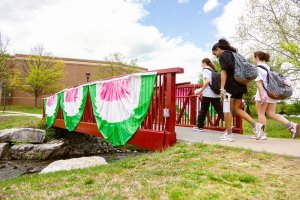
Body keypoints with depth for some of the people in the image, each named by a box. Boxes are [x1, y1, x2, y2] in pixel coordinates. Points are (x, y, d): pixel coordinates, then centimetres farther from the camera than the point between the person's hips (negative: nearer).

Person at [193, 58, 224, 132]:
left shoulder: (205, 70, -2)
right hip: (216, 94, 7)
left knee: (203, 110, 5)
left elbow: (207, 81, -17)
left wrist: (201, 90, -11)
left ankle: (200, 126, 15)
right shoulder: (213, 70, 21)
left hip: (208, 94, -7)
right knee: (219, 110, 2)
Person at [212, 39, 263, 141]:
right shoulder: (233, 53, 22)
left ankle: (228, 134, 3)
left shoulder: (223, 56, -4)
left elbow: (224, 71, -15)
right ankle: (255, 125, 2)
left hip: (230, 85, -8)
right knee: (236, 109, 14)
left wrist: (222, 88, -20)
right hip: (240, 85, 8)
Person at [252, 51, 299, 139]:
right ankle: (291, 125, -2)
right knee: (271, 113, 10)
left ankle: (262, 134, 4)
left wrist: (261, 95, -23)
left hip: (264, 92, -8)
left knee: (261, 113, 1)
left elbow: (259, 82, -16)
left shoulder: (257, 68, -6)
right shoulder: (267, 66, 21)